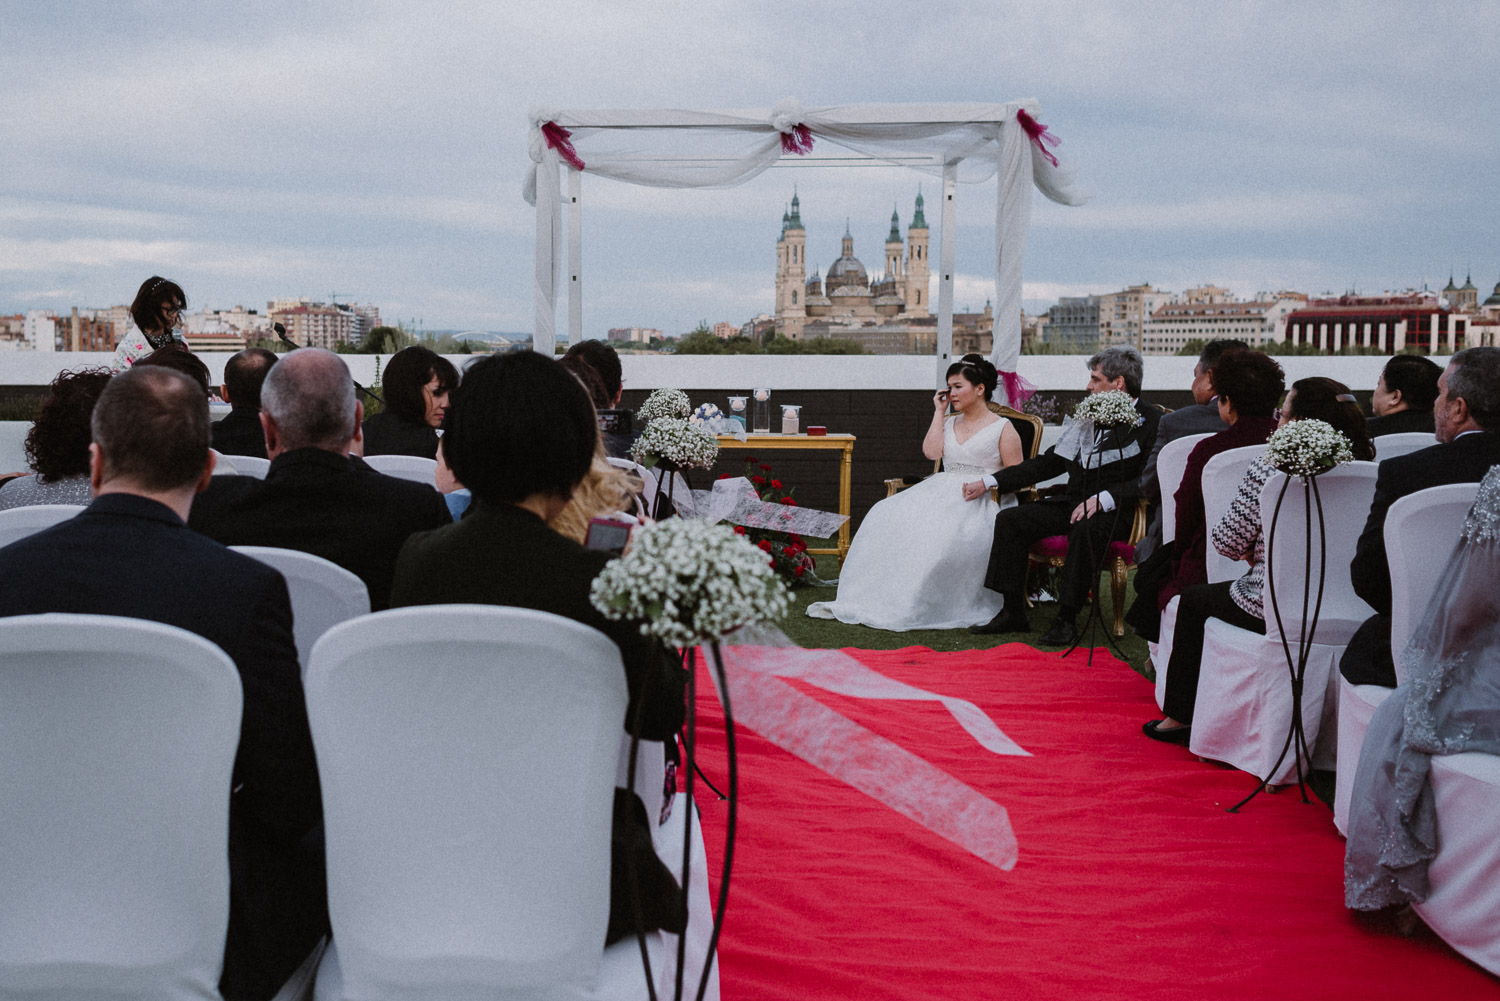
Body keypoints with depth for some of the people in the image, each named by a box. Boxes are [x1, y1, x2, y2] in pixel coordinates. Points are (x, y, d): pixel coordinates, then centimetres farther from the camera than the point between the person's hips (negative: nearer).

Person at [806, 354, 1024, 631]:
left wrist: (985, 484, -16)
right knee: (887, 516, -20)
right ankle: (871, 598, -22)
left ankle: (912, 609, -29)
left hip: (981, 501, -5)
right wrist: (939, 412, 8)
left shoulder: (1003, 428, 6)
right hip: (942, 491, 5)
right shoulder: (948, 422, 21)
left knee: (941, 532, -37)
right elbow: (931, 452, 2)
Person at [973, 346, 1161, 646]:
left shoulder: (1152, 422, -3)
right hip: (1072, 505, 7)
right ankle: (1012, 612, -9)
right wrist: (991, 482, 14)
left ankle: (1067, 618, -26)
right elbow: (1048, 463, 19)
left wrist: (1103, 499, -24)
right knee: (1009, 519, -11)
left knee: (1086, 529, -38)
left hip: (1115, 513, -7)